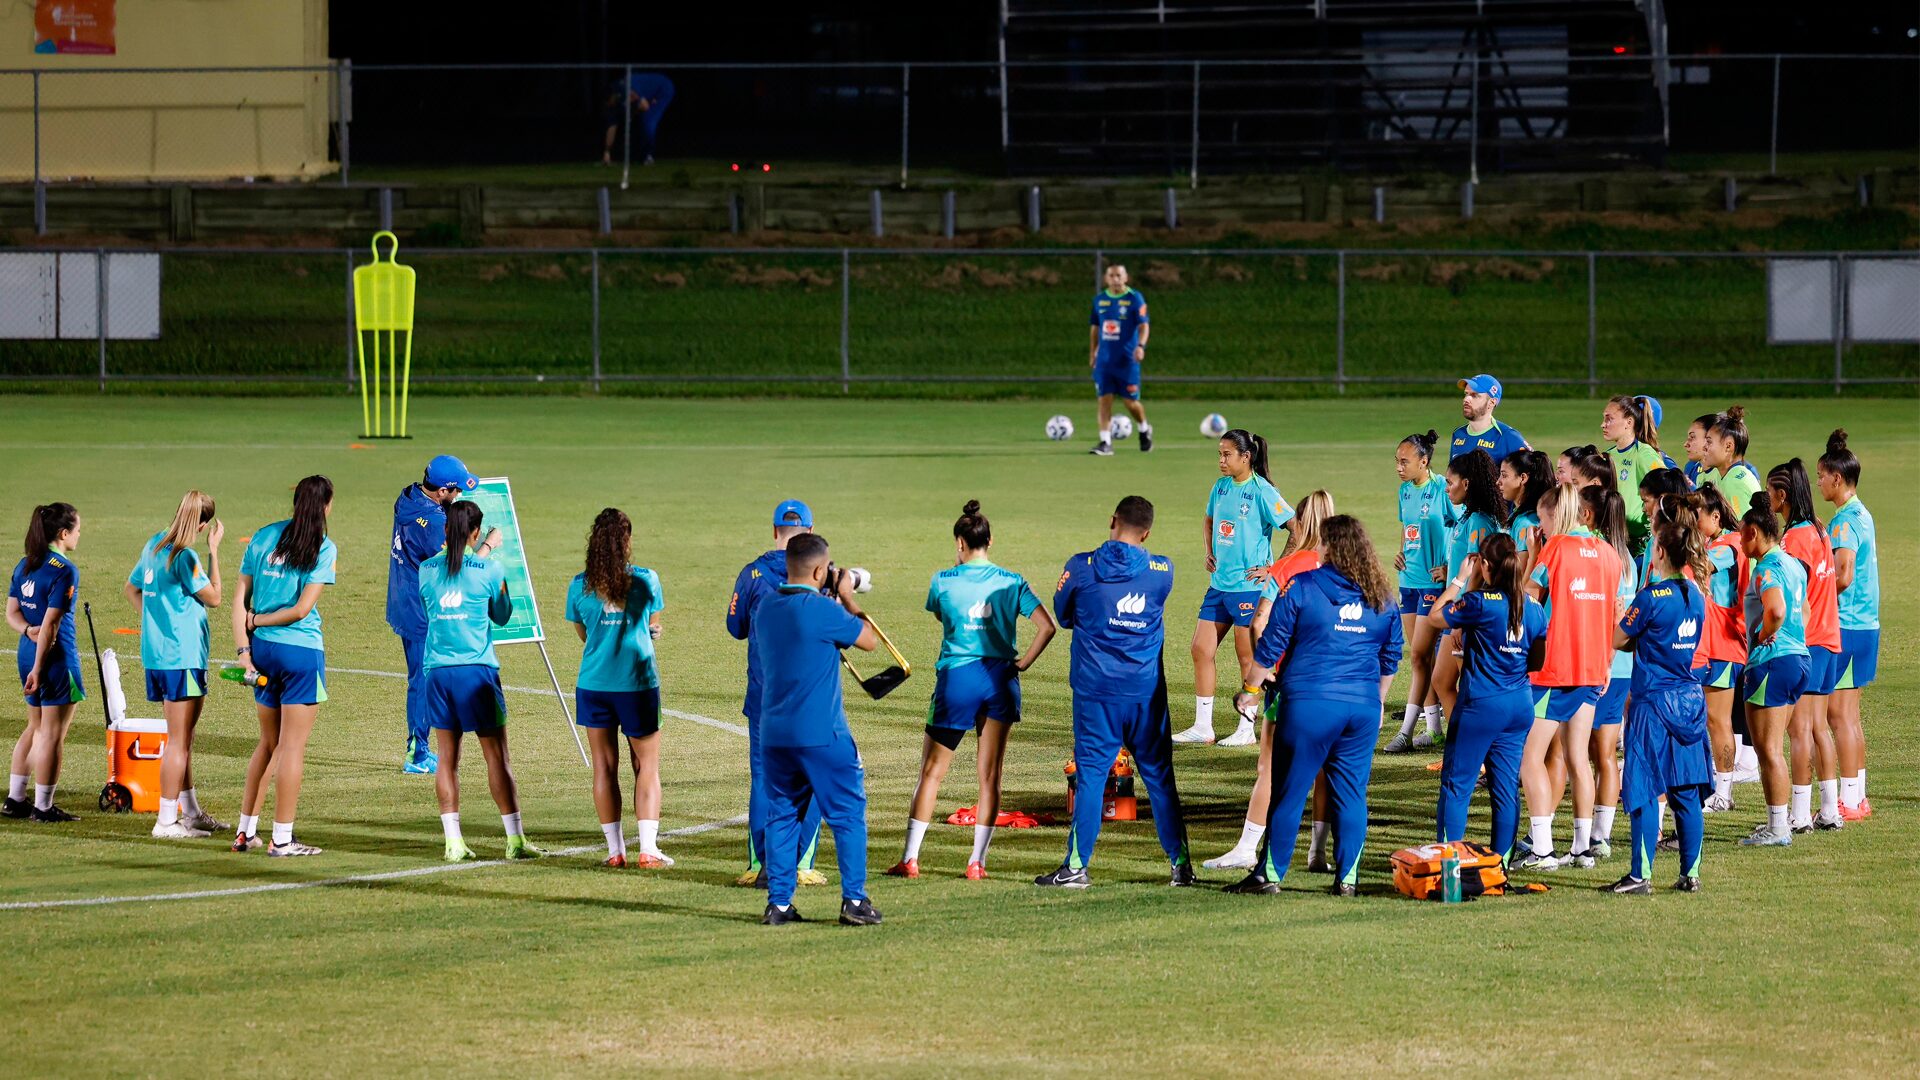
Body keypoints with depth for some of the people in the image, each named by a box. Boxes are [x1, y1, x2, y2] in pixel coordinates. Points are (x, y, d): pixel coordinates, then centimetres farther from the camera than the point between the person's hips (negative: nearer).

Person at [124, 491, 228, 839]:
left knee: (182, 735, 18)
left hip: (156, 653, 9)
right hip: (181, 656, -9)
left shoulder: (154, 544, 9)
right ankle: (167, 820, -3)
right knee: (179, 740, -4)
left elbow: (132, 588, 21)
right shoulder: (184, 556, -17)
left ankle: (191, 811, 27)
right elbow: (213, 598, -7)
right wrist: (214, 550, -4)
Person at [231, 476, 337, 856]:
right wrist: (257, 620, 1)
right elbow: (302, 609, -11)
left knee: (269, 743, 18)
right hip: (302, 651, -5)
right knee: (292, 746, 1)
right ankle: (282, 839, 2)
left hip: (262, 649, 5)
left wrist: (243, 649, 1)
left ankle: (245, 830, 19)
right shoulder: (324, 548, -7)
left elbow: (240, 597, 3)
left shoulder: (264, 537, 7)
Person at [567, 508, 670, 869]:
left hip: (593, 684, 1)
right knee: (647, 766, 6)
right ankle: (648, 848, -2)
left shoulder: (580, 585, -2)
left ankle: (615, 849, 9)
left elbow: (582, 632, 10)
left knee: (604, 768, 9)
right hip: (637, 683, -1)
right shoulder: (645, 580, -5)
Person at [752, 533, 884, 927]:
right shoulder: (822, 610, -16)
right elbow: (869, 640, -3)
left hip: (774, 733, 6)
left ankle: (779, 903, 8)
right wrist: (846, 598, 7)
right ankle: (854, 901, 2)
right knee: (848, 814, 4)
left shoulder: (766, 606, 6)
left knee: (782, 816, 11)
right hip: (822, 733, -6)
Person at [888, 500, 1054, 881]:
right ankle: (977, 861, 6)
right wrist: (1023, 663, -1)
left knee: (931, 771, 7)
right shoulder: (1012, 583, -1)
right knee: (990, 777, 7)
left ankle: (910, 858, 4)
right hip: (999, 679, 1)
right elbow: (1046, 626, -9)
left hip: (956, 678, -1)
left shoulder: (944, 582, -4)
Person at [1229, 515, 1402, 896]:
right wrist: (1377, 701, 30)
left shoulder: (1302, 588, -5)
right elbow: (1390, 658, 17)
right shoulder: (1383, 598, 8)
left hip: (1309, 703, -4)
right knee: (1351, 792, 8)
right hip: (1363, 707, 4)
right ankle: (1347, 877, 8)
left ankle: (1271, 874, 8)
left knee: (1289, 791, 3)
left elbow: (1270, 646, -2)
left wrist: (1250, 689, 9)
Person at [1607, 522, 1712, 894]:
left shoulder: (1652, 597, -14)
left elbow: (1619, 639, -5)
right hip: (1690, 699, 7)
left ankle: (1641, 875, -5)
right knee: (1686, 792, 9)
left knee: (1644, 792, -3)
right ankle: (1690, 873, 10)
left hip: (1654, 700, -7)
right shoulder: (1695, 596, 7)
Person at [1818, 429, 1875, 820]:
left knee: (1840, 714, -5)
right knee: (1849, 714, 14)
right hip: (1864, 623, 10)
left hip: (1845, 624, -10)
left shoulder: (1845, 520, -16)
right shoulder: (1862, 515, 13)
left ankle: (1848, 800, -4)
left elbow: (1842, 577, -22)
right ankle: (1857, 797, 17)